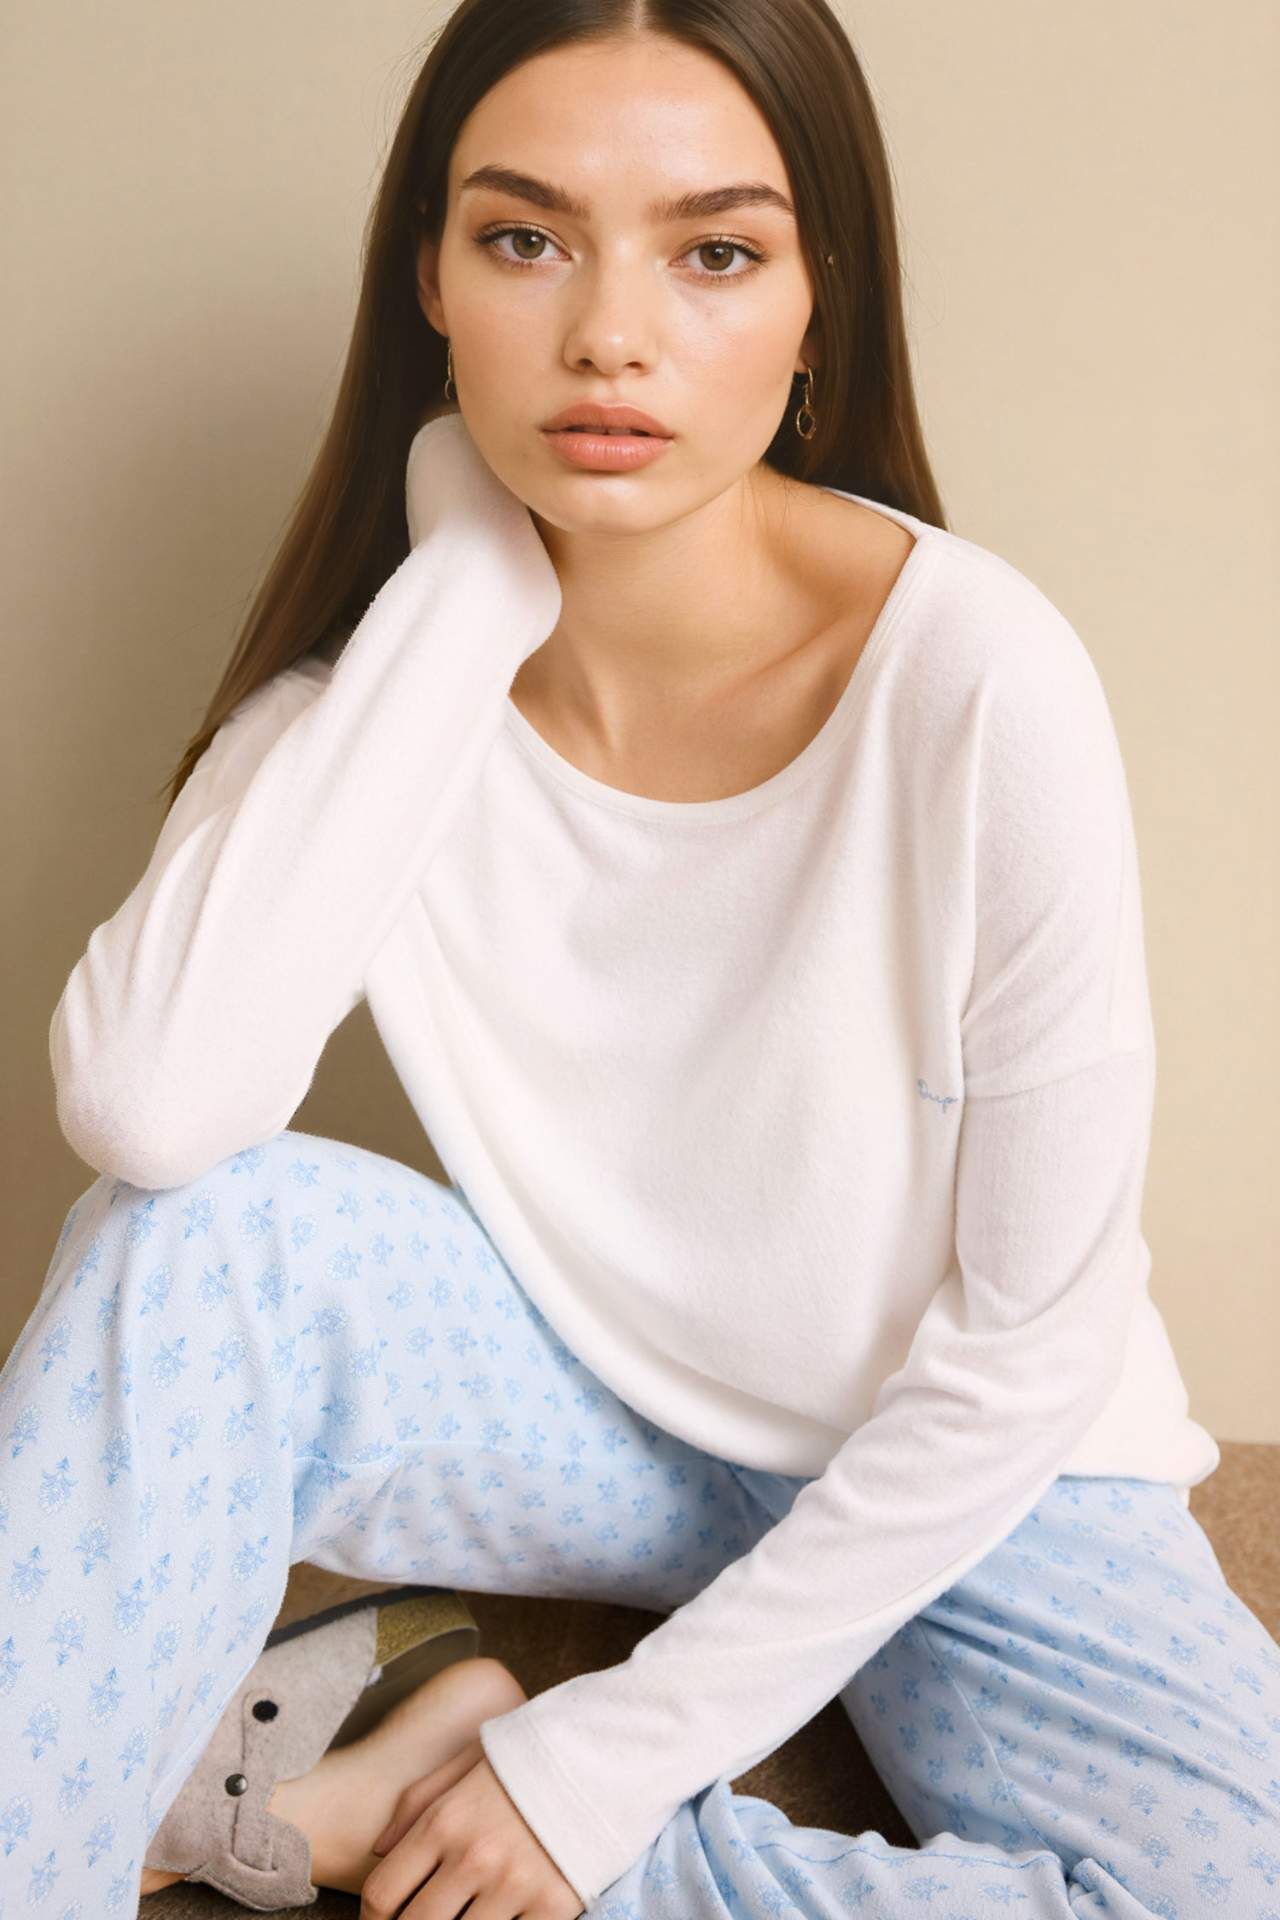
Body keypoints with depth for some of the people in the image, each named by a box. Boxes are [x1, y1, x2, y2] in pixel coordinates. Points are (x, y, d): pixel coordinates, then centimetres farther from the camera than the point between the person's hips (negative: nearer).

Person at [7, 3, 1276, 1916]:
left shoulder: (976, 680, -24)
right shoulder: (388, 659, -13)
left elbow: (1024, 1350, -17)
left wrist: (610, 1756, -15)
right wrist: (467, 582, -27)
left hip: (951, 1474, -1)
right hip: (589, 1402, 1)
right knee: (199, 1236, -26)